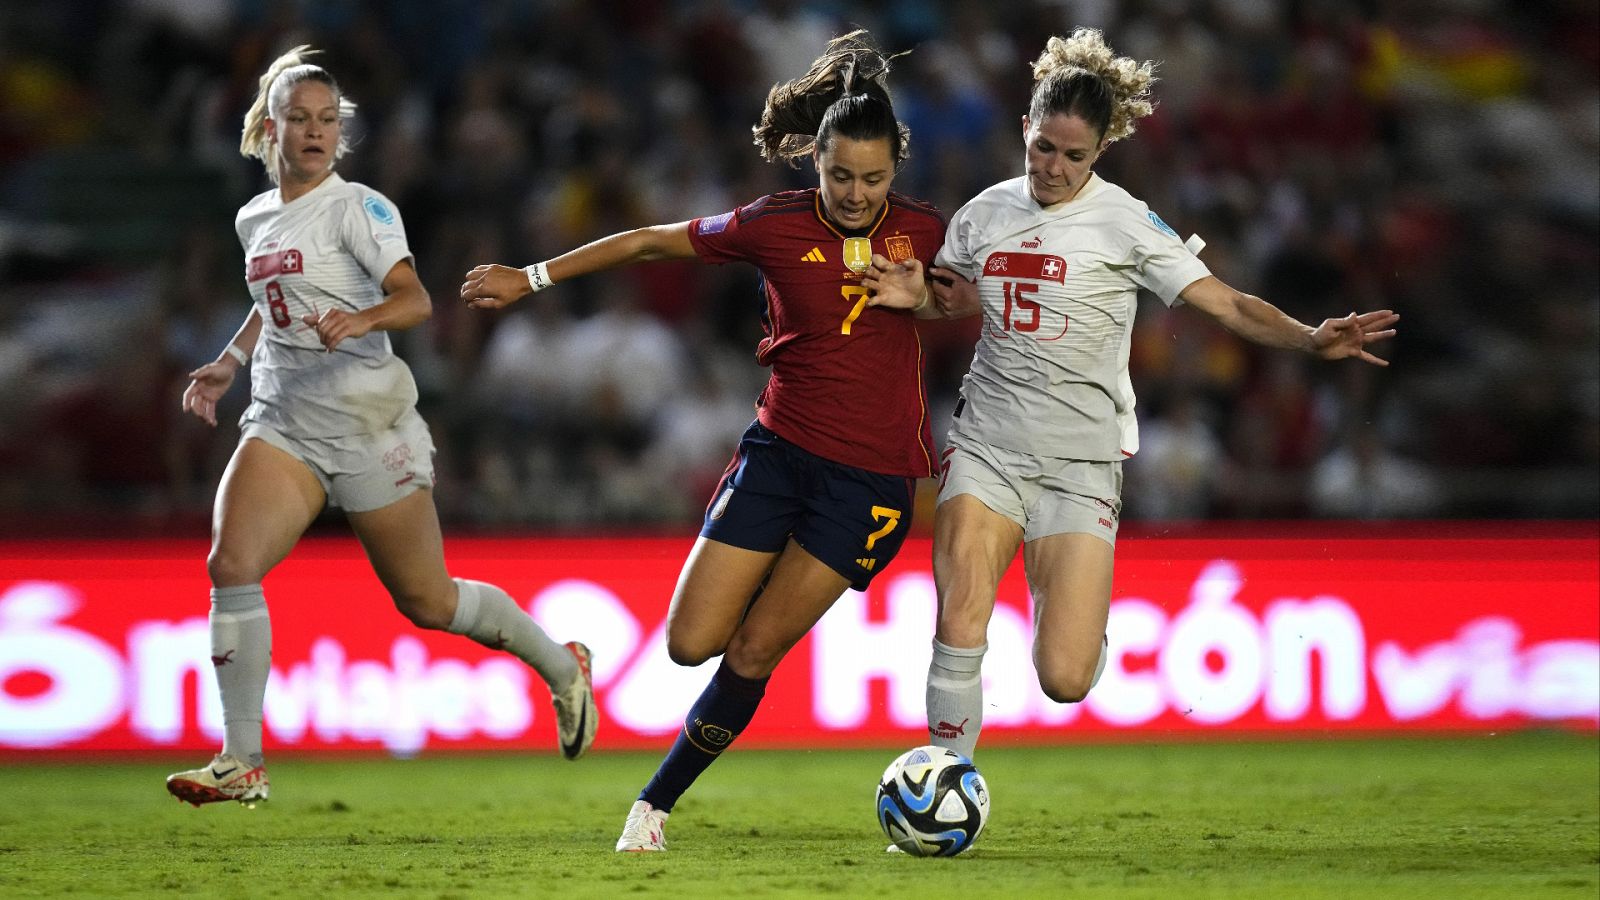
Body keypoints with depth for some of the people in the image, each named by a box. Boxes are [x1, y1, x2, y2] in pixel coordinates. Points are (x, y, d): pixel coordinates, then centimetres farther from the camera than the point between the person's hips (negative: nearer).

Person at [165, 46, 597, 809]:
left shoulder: (357, 207, -8)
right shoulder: (255, 221, 13)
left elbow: (415, 299, -21)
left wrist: (362, 318, -40)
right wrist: (228, 363, 22)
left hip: (369, 424, -5)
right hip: (283, 424, 5)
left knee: (427, 601, 3)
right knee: (231, 565, -18)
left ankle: (563, 667, 30)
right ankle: (241, 764, -15)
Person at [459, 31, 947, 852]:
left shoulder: (922, 232, -1)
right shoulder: (776, 227, -4)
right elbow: (652, 242, 6)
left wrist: (920, 294, -7)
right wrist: (531, 278, 7)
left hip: (872, 476, -1)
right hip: (780, 447, 1)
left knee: (754, 652, -7)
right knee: (691, 642, -7)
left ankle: (655, 804, 8)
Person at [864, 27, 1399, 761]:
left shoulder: (1126, 223, -6)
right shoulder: (985, 213, 5)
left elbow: (1229, 306, -10)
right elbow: (955, 296, 24)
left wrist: (1310, 340, -27)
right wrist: (916, 294, 1)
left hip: (1080, 461, -3)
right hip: (986, 446, 3)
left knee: (1064, 680, -11)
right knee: (958, 630, -16)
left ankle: (1076, 614, 26)